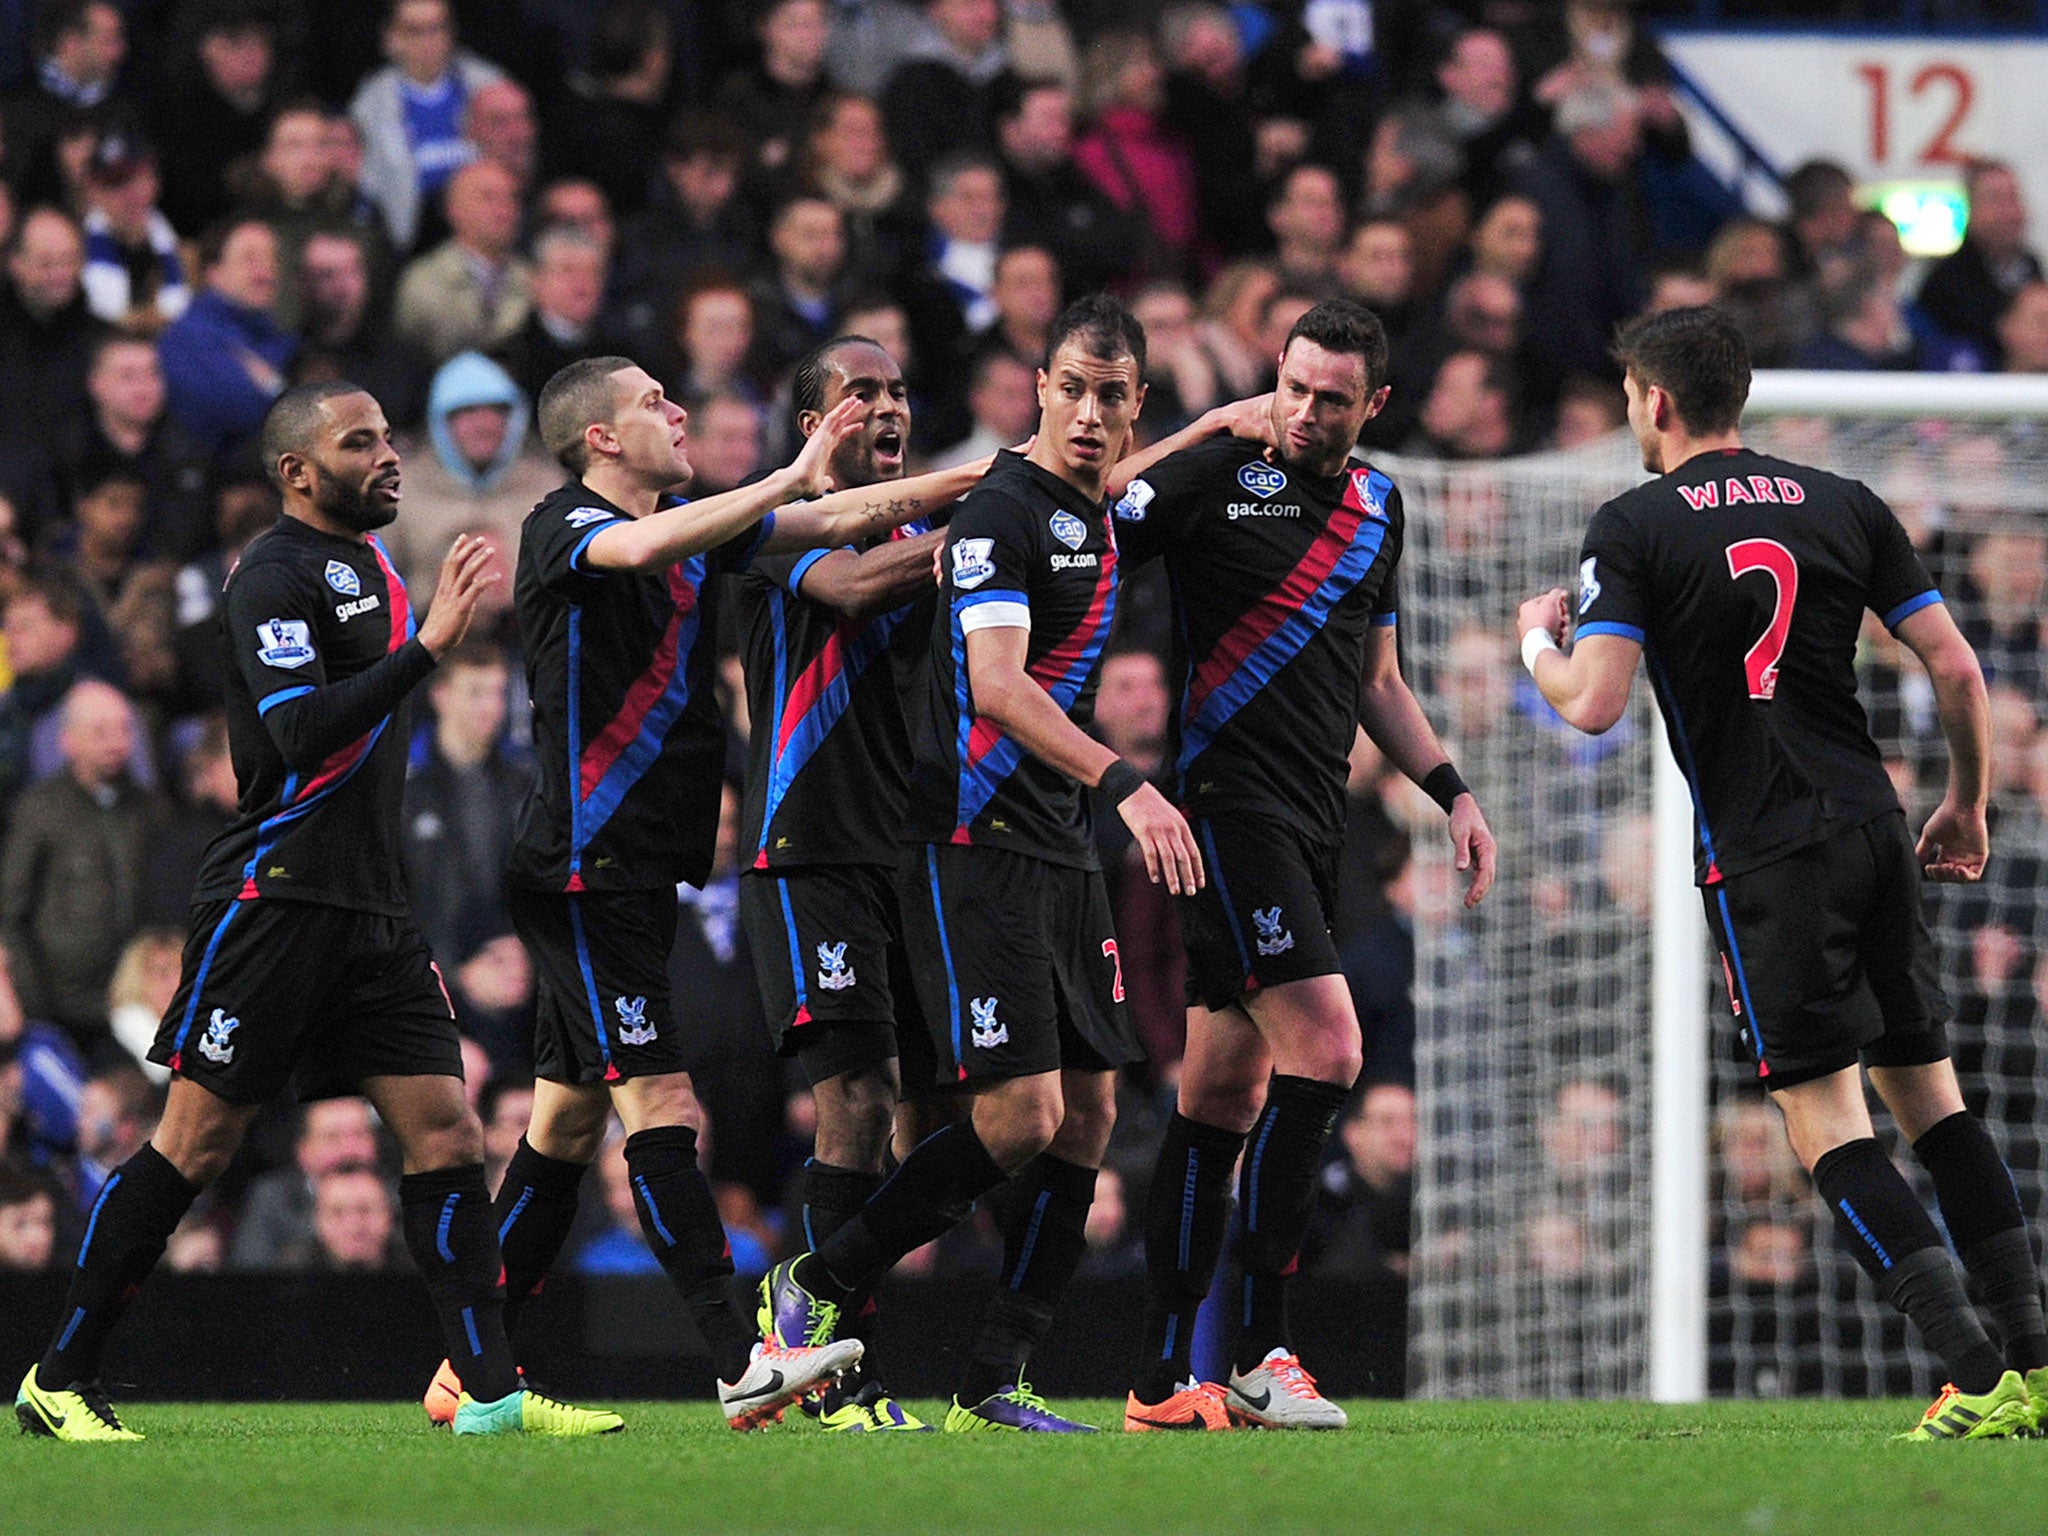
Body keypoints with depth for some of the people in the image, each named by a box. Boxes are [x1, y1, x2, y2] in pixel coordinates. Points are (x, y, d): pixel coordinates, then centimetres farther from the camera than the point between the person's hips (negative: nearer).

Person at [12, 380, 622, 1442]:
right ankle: (58, 1382, 3)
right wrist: (425, 648, -25)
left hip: (369, 907, 8)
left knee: (444, 1129, -2)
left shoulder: (370, 568, 18)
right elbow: (302, 731, -22)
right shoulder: (278, 574, -10)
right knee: (195, 1145, -6)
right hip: (274, 898, -8)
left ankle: (491, 1391, -3)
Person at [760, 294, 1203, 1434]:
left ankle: (994, 1386, 7)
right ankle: (814, 1290, 3)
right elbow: (996, 686, -28)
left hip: (1063, 856, 9)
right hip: (975, 848, -9)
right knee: (1021, 1117, -14)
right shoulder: (1003, 511, -15)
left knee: (1086, 1117, 4)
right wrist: (1126, 783, -35)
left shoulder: (1100, 518, 14)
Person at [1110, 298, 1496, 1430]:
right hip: (1230, 805, -7)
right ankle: (1260, 1355, -14)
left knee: (1224, 1096, 7)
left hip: (1314, 825, 7)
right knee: (1325, 1047, -18)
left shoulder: (1376, 505, 16)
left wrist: (1452, 792, 18)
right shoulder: (1215, 476, -5)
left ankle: (1163, 1378, 9)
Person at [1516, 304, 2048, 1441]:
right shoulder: (1845, 507, 9)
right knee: (1929, 1094, 13)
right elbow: (1957, 670, 6)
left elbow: (1594, 704, -12)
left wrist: (1538, 643, 9)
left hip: (1764, 858, -5)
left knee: (1824, 1123, -4)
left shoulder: (1635, 527, -3)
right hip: (1873, 828, 5)